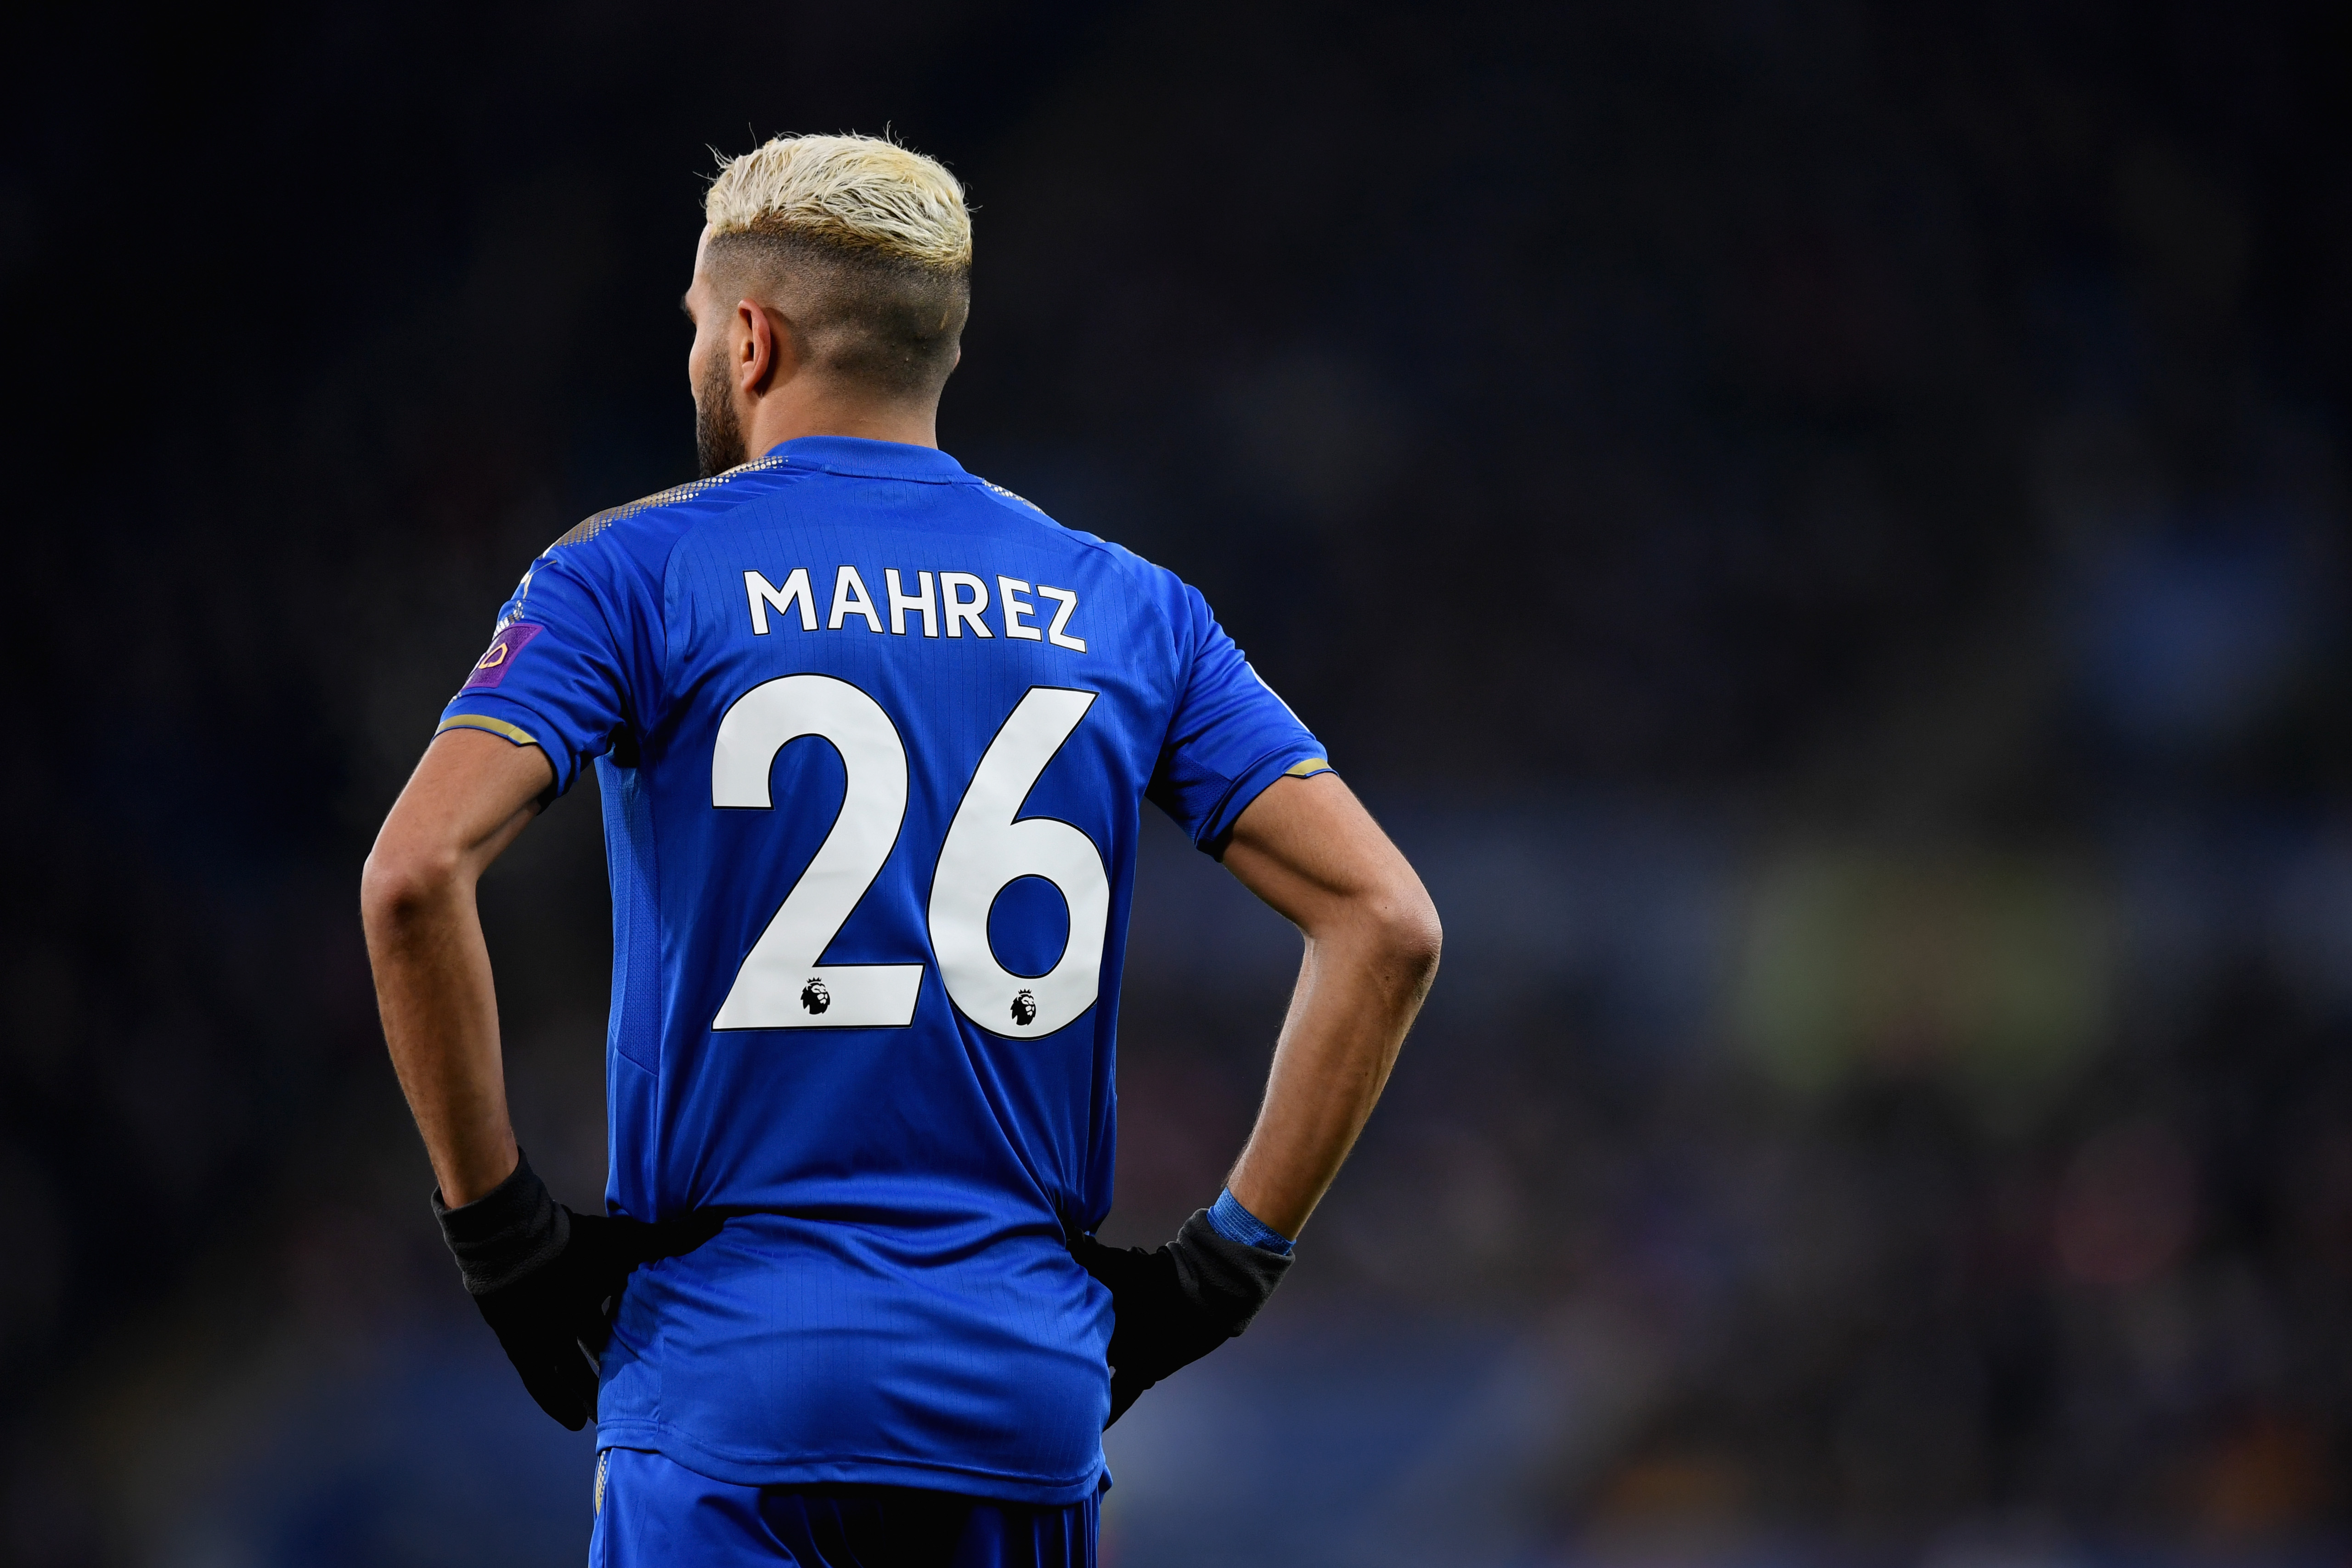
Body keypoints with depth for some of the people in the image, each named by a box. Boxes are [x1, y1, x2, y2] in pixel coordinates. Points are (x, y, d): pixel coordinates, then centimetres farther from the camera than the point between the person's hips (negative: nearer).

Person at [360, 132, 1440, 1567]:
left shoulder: (636, 577, 0)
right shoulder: (1125, 610, 10)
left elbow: (417, 873, -15)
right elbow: (1386, 921, 3)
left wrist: (499, 1222, -5)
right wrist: (1230, 1259, 7)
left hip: (732, 1366, -3)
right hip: (1031, 1389, 3)